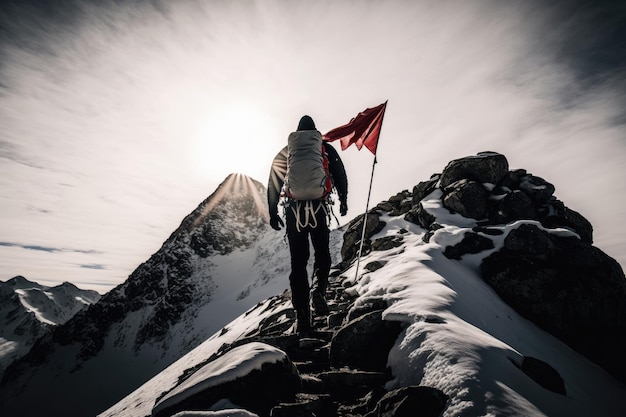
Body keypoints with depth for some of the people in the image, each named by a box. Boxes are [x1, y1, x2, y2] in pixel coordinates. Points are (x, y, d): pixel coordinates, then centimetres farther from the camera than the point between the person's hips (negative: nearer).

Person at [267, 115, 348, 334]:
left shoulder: (285, 152, 14)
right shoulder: (326, 148, 12)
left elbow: (273, 184, 9)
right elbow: (340, 174, 5)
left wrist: (272, 213, 12)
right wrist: (343, 200, 14)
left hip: (293, 210, 1)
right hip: (319, 207, -1)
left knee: (298, 261, 5)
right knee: (322, 254, 15)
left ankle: (302, 314, 3)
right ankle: (318, 289, -12)